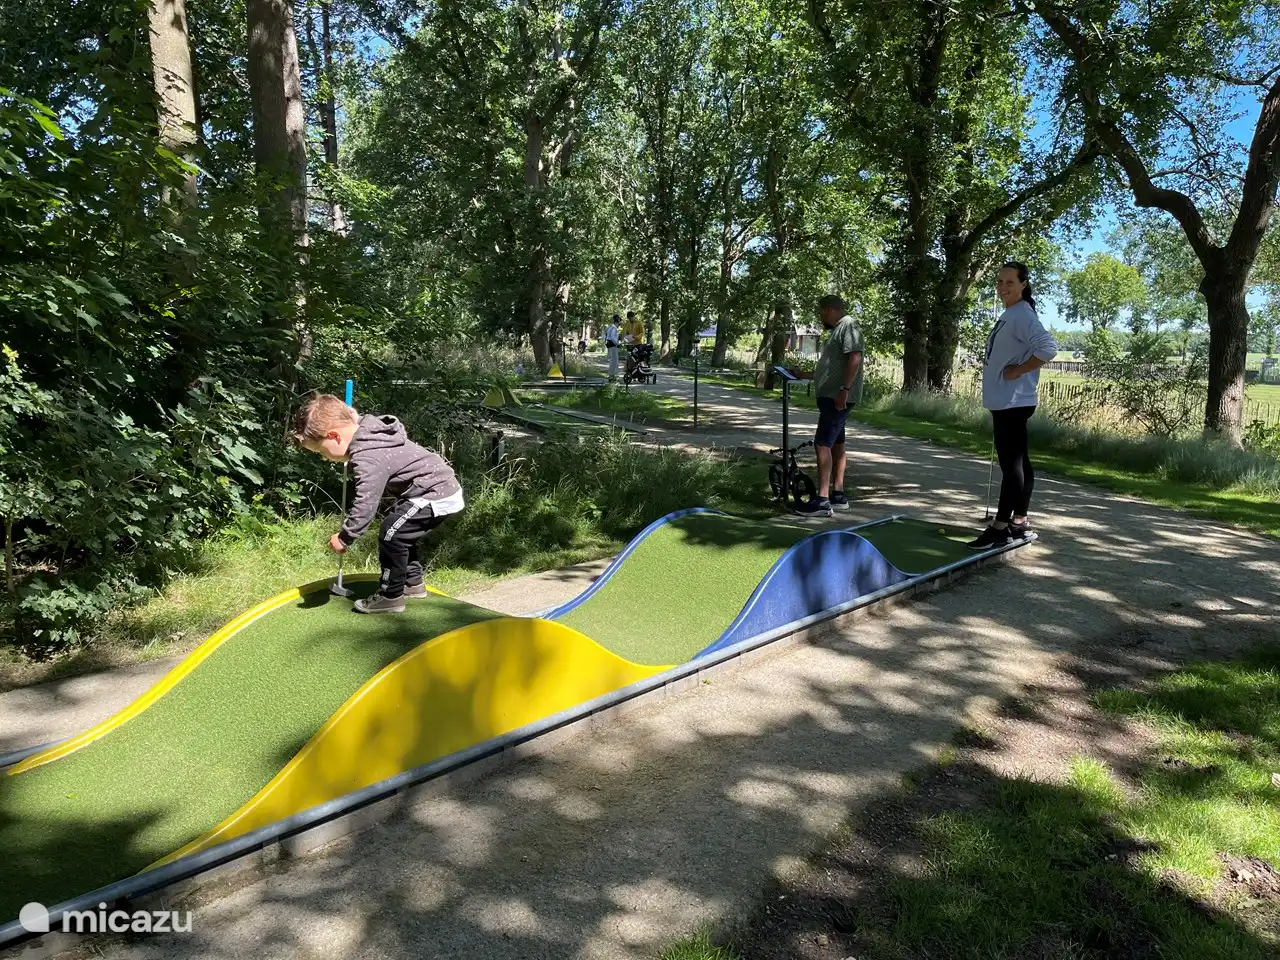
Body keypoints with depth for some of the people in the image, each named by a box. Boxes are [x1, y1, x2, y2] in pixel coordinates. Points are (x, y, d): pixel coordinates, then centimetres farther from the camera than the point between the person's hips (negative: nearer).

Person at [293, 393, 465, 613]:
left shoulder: (368, 458, -24)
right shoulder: (369, 431, 5)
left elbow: (364, 506, -23)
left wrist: (344, 538, -11)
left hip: (438, 495, -11)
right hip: (440, 485, 11)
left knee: (391, 533, -7)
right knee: (400, 531, 22)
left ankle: (390, 596, 5)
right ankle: (412, 583, 33)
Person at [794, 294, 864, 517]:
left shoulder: (848, 327, -10)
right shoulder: (838, 330, 21)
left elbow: (855, 358, -23)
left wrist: (844, 389, -29)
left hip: (838, 397, -11)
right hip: (830, 396, 11)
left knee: (822, 443, -16)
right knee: (836, 444, 13)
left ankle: (822, 500, -19)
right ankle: (838, 495, 21)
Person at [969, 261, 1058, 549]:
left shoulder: (1022, 315, -14)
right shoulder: (1008, 315, 16)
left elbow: (1048, 348, -27)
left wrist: (1018, 371, -19)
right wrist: (992, 367, 13)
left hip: (1013, 402, -11)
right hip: (1005, 402, 11)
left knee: (1011, 463, -7)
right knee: (1017, 461, 12)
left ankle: (1001, 527, -5)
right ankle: (1019, 522, 19)